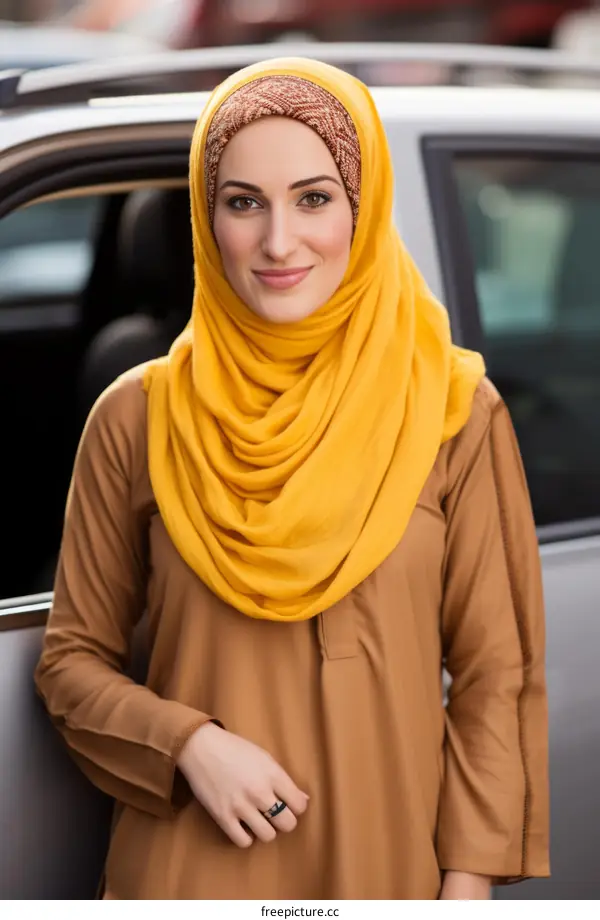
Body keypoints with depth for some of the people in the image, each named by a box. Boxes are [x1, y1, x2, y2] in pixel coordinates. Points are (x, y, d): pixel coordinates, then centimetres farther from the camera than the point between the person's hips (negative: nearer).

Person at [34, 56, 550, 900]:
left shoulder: (455, 412, -5)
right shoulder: (137, 417, -4)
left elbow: (496, 673, -2)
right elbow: (73, 659, 3)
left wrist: (468, 880, -9)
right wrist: (188, 744, -14)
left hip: (386, 859, 0)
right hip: (187, 864, 0)